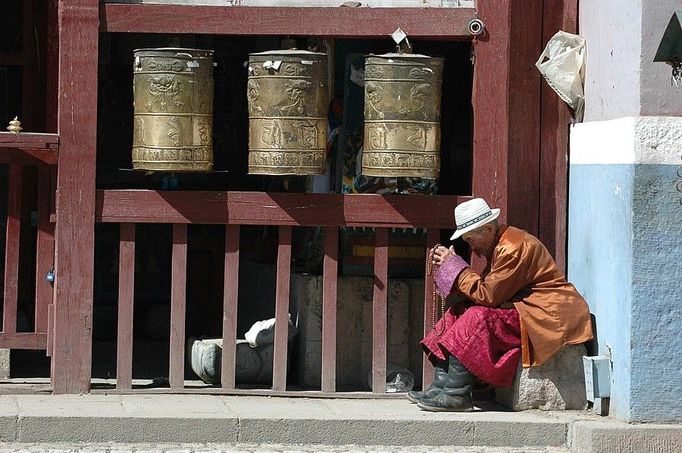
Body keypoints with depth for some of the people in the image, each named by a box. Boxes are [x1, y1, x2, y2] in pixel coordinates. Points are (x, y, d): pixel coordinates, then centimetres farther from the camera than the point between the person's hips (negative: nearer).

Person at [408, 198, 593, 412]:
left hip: (547, 313, -11)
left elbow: (487, 295, -20)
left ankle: (456, 394, -28)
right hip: (520, 308, 11)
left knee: (478, 317, -27)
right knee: (458, 312, 2)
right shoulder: (497, 246, 14)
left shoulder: (513, 247, -18)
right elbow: (487, 292, 9)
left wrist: (454, 266, -11)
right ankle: (441, 384, -7)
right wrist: (447, 264, 1)